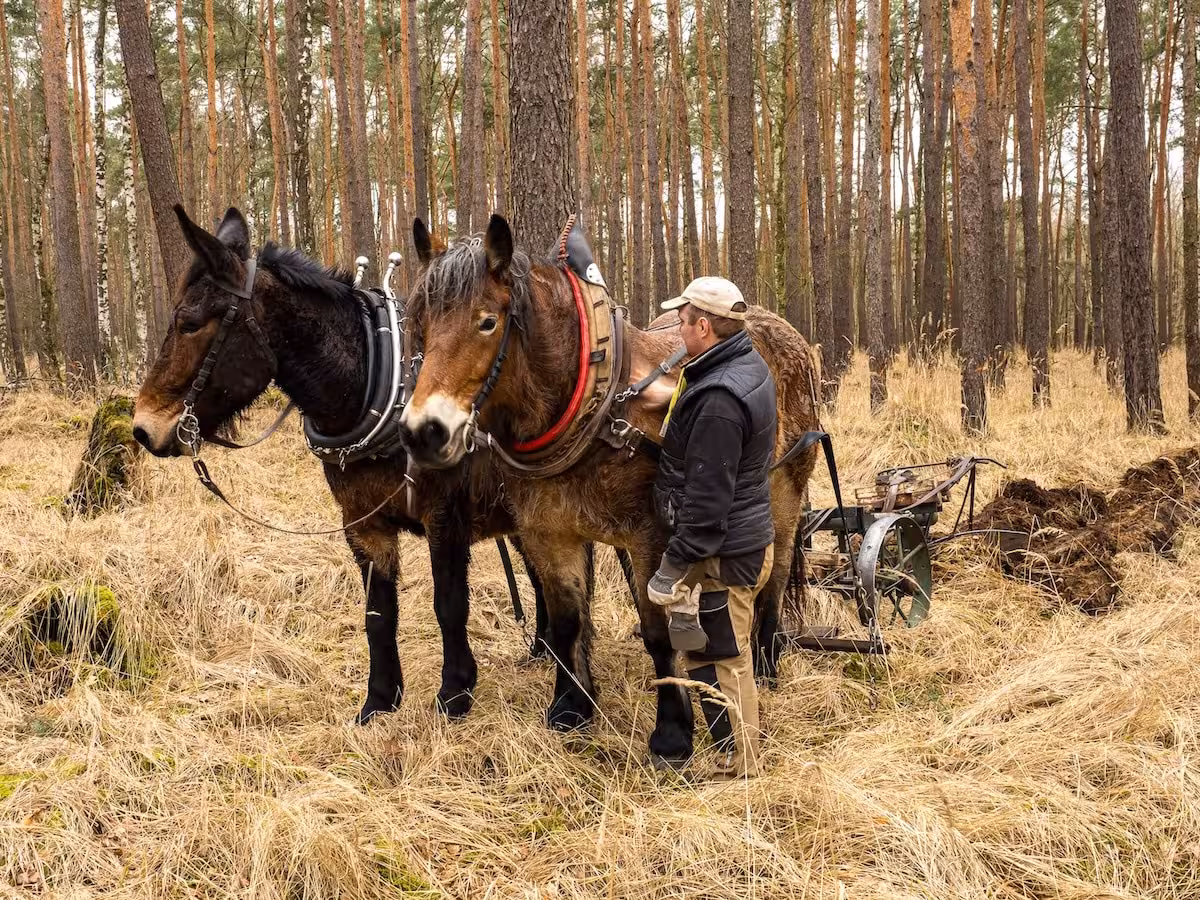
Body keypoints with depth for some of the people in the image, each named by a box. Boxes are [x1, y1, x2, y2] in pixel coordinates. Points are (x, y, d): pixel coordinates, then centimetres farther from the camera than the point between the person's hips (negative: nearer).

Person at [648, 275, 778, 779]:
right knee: (726, 659, 21)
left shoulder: (719, 401, -25)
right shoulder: (749, 366, 7)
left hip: (721, 554, -11)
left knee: (719, 662, 0)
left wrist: (677, 563, -19)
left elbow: (706, 498, -24)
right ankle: (743, 760, 33)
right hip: (749, 535, 11)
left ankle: (737, 771, 11)